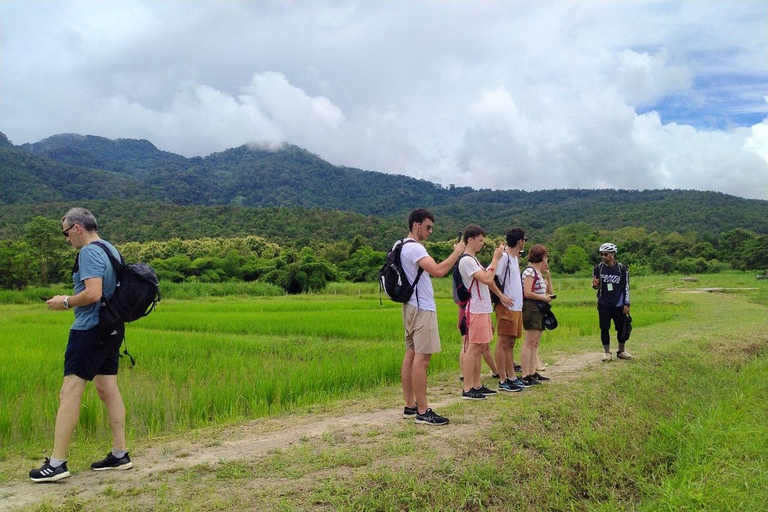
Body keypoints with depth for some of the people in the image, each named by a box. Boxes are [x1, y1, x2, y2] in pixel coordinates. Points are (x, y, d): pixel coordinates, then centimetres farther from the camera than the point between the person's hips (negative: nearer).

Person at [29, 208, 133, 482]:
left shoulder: (89, 252, -14)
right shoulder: (111, 250, 15)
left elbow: (93, 294, -24)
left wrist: (65, 302, -9)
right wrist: (72, 301, 17)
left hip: (90, 330, -10)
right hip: (111, 328, 10)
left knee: (69, 394, -6)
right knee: (108, 390, 13)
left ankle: (57, 463, -2)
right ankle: (119, 454, 18)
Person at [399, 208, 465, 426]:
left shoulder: (405, 247, 17)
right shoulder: (414, 248, -16)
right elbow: (438, 271, -27)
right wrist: (457, 252, -15)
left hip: (412, 307, 11)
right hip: (422, 309, -11)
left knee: (411, 355, 11)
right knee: (422, 358, -8)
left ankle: (410, 406, 17)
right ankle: (423, 412, -5)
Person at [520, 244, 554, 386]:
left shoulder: (539, 272, 19)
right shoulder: (529, 271, -10)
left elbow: (550, 292, 21)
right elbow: (527, 293, -19)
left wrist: (548, 275, 11)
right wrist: (544, 298, -9)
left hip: (539, 310, 10)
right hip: (531, 308, -10)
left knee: (535, 343, 11)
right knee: (529, 343, -11)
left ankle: (532, 373, 16)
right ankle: (525, 376, -12)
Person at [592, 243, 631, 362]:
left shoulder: (622, 268, -3)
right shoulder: (598, 268, 0)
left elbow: (626, 287, 1)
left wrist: (627, 304, -4)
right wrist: (595, 285, -16)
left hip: (618, 304, 0)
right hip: (603, 304, 0)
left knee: (621, 328, 4)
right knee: (604, 328, 1)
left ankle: (621, 351, 20)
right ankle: (606, 352, 12)